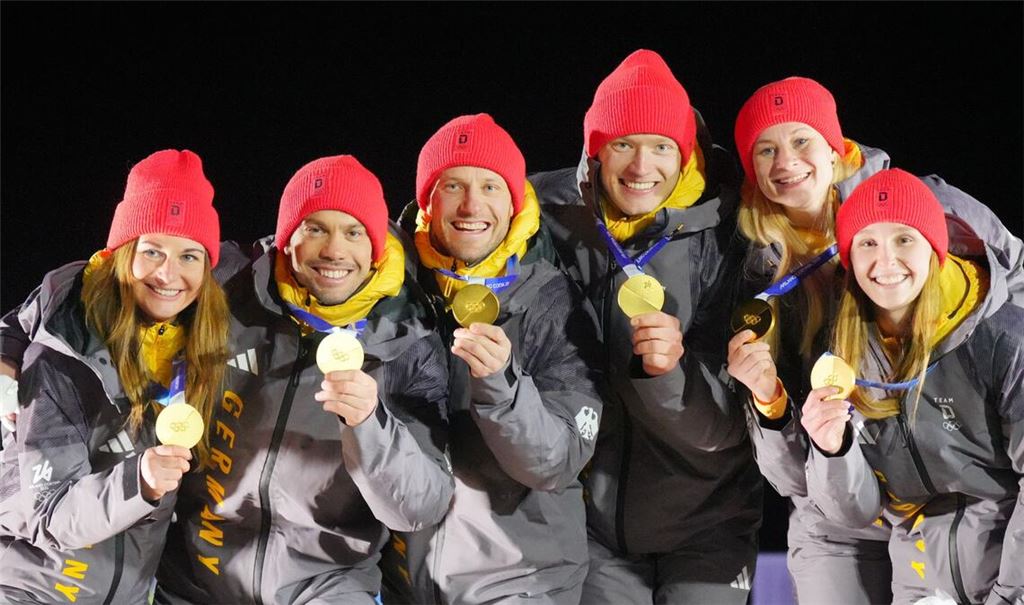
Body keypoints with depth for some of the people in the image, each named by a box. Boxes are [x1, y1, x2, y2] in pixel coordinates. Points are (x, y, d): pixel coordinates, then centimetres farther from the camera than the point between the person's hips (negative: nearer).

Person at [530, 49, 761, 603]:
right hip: (595, 520, 1)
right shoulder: (551, 221, -7)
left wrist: (672, 370, -31)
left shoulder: (720, 238, -12)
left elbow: (725, 425, -15)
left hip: (704, 523, -1)